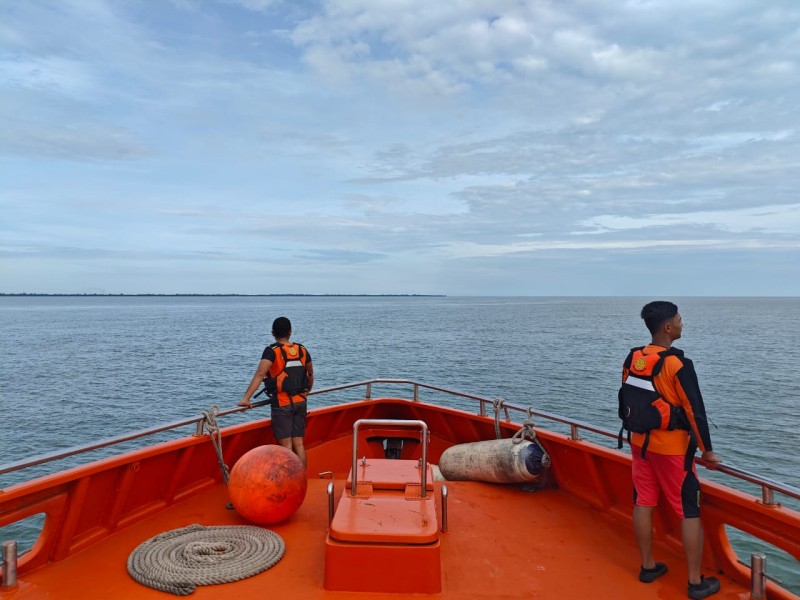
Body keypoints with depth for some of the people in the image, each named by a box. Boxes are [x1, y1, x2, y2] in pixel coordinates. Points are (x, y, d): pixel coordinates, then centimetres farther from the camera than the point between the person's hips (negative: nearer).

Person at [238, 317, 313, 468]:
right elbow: (310, 374, 21)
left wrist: (246, 398, -27)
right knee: (298, 444, 10)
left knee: (286, 445, 0)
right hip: (300, 402, 5)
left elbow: (260, 374, -23)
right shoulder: (302, 350, 8)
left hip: (281, 403, -5)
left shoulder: (272, 351, -9)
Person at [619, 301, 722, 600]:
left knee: (643, 504, 14)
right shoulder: (677, 364, -20)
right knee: (689, 513, 6)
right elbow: (695, 411, -16)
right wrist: (707, 451, -5)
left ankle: (647, 566, 28)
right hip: (672, 448, -6)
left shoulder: (632, 359, 0)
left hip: (640, 443, 6)